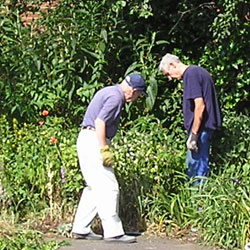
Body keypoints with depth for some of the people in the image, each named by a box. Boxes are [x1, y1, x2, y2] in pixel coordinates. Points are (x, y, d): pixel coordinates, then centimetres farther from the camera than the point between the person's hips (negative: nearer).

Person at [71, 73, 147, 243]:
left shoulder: (109, 92, 19)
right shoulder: (116, 97, -13)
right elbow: (100, 122, -22)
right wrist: (105, 150, -22)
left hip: (88, 140, 11)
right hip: (94, 142, -11)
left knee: (95, 188, 14)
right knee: (109, 188, -9)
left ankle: (81, 229, 16)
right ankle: (113, 232, -8)